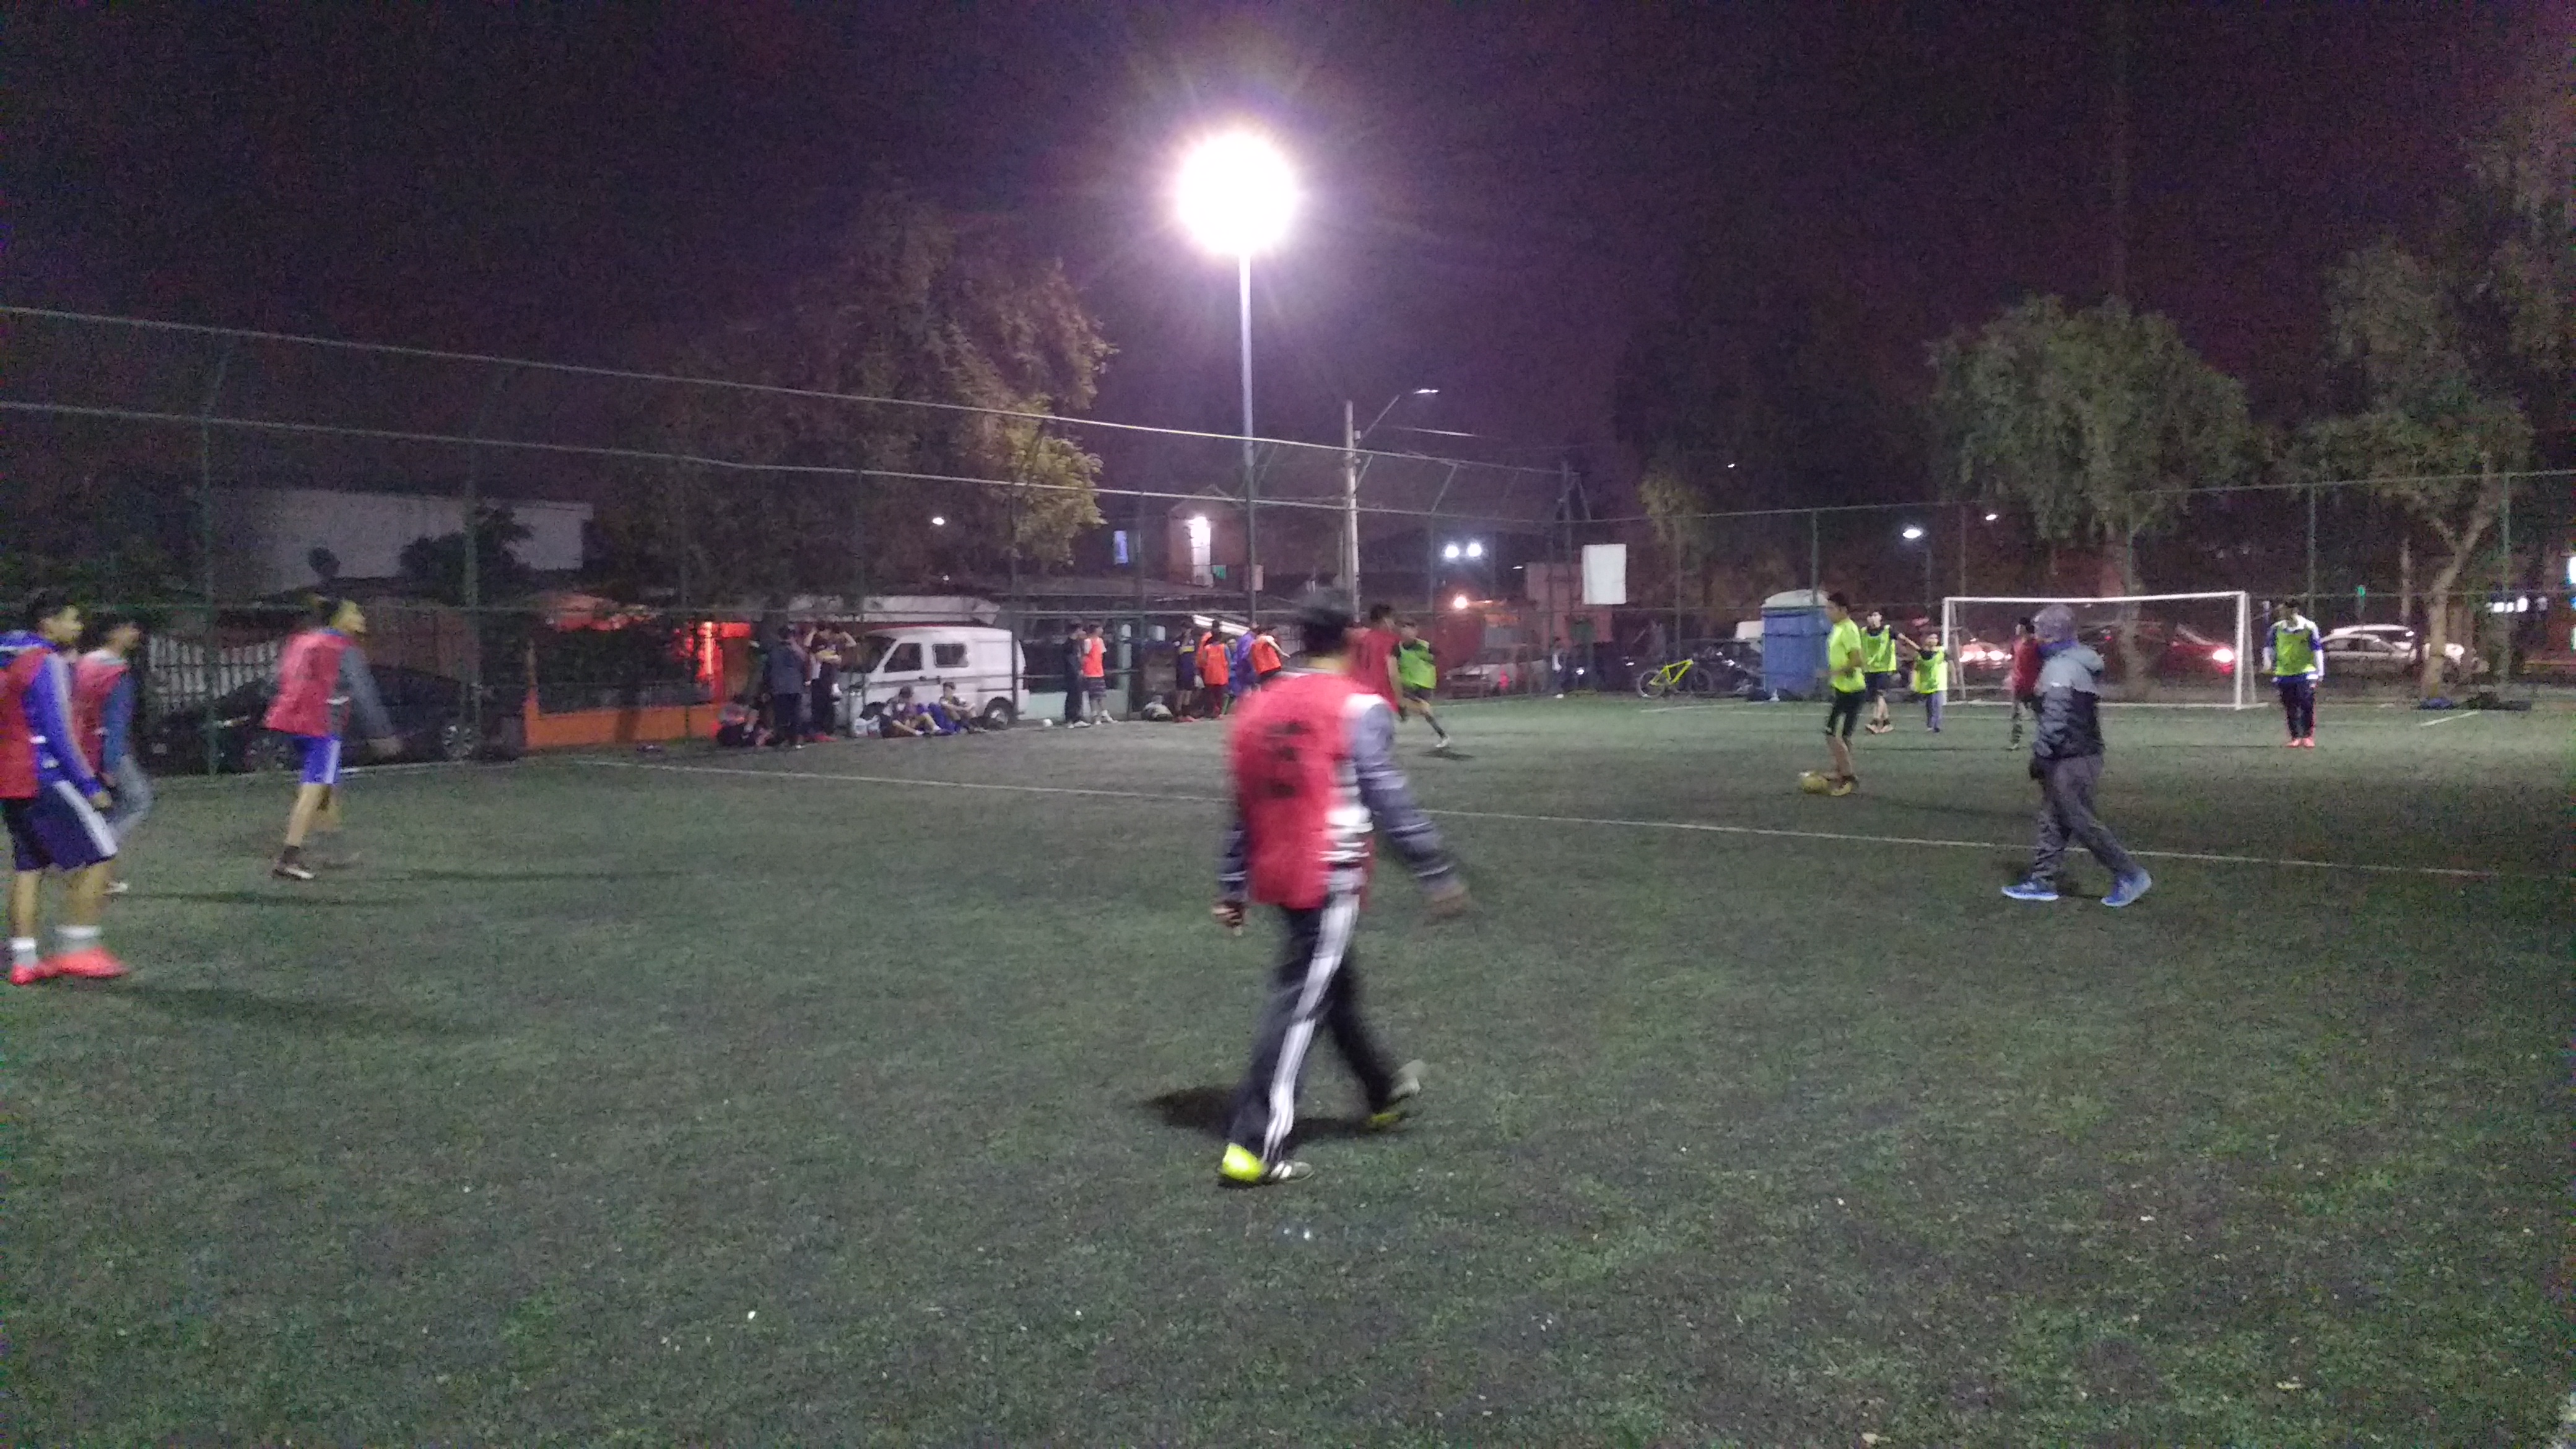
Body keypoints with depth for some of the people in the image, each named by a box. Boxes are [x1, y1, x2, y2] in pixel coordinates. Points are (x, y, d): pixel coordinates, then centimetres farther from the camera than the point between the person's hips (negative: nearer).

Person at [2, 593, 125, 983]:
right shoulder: (46, 663, -12)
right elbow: (58, 733, -17)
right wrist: (90, 786, -15)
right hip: (43, 779, -9)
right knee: (97, 856, -3)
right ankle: (76, 947, -5)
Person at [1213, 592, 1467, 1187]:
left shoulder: (1258, 708, 9)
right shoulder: (1359, 708, -10)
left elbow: (1244, 807, 13)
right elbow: (1389, 800, -14)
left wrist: (1232, 888, 17)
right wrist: (1437, 872, -8)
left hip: (1277, 874, 7)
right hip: (1329, 877, -7)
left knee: (1335, 984, 23)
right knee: (1299, 1004, -4)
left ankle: (1384, 1093, 42)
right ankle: (1254, 1148, -5)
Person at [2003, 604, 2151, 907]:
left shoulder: (2059, 667, -18)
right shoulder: (2081, 660, 13)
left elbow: (2055, 720, -25)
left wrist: (2040, 755, -16)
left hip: (2068, 762, -10)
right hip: (2087, 754, 10)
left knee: (2082, 822, -4)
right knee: (2053, 822, 13)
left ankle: (2129, 875, 1)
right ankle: (2042, 880, 18)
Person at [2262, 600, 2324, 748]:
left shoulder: (2309, 627, -4)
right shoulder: (2277, 628, 3)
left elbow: (2318, 649, 1)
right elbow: (2269, 646, 17)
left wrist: (2320, 672, -1)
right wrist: (2268, 662, 3)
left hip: (2305, 672, -3)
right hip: (2284, 673, 3)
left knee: (2307, 705, -12)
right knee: (2290, 708, 5)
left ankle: (2308, 736, -3)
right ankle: (2296, 737, 14)